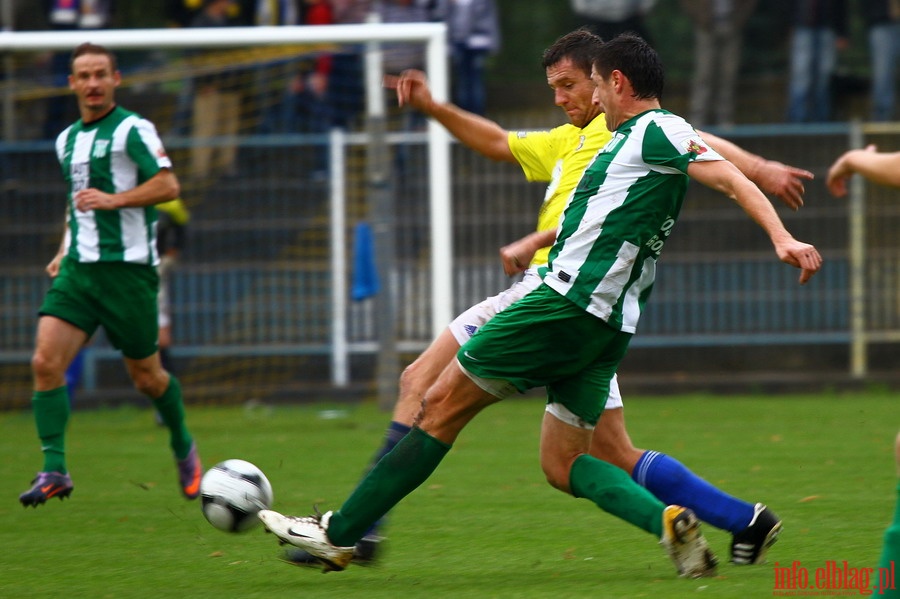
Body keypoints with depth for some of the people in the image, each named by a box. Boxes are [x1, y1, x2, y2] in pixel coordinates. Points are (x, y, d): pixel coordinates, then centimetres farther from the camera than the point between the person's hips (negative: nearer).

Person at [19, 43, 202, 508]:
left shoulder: (132, 130, -6)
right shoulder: (67, 139, 16)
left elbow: (168, 185, -15)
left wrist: (112, 199, -22)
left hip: (127, 267, -6)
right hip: (77, 270, 6)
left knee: (146, 376, 5)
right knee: (45, 362, -14)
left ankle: (183, 448, 32)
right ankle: (54, 471, -14)